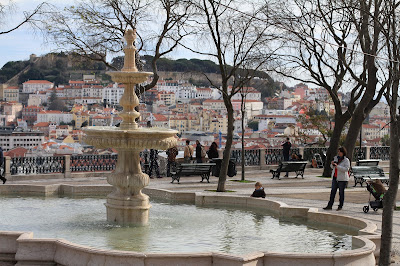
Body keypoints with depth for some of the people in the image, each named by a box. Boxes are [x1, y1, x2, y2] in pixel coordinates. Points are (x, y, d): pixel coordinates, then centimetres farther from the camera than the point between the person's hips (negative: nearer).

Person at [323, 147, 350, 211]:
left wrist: (337, 166, -25)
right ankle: (330, 205, 3)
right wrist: (332, 164, -3)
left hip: (342, 179, -6)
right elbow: (332, 167, 20)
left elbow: (346, 169, -19)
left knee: (341, 192, 1)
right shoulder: (336, 158, 11)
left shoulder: (346, 160, -7)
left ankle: (340, 206, 8)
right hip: (335, 178, 6)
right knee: (333, 192, 3)